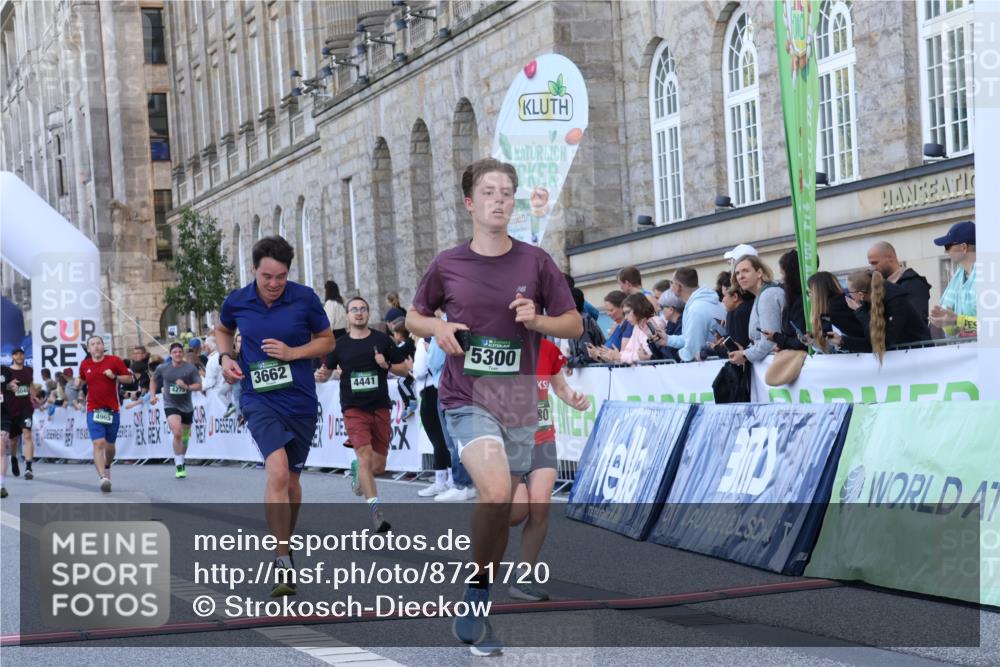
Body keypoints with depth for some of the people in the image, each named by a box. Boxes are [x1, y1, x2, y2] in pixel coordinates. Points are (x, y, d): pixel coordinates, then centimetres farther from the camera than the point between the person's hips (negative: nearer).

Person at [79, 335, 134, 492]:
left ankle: (107, 467, 43)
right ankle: (103, 478, -26)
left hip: (112, 410, 0)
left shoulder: (114, 361, -2)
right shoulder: (85, 365, 6)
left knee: (110, 445, 11)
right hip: (94, 410, 0)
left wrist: (115, 376, -15)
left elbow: (129, 378, -1)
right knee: (98, 444, -17)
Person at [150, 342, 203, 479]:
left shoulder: (190, 368, -5)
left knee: (184, 436, 13)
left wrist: (186, 386, -24)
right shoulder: (162, 368, -2)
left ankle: (181, 461, 37)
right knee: (177, 433, -22)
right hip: (170, 405, -2)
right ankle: (179, 467, -15)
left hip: (187, 406, 2)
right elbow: (153, 380, 16)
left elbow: (199, 386, -7)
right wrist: (153, 395, 3)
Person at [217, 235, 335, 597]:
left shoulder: (305, 298, -6)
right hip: (259, 398, -1)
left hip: (301, 400, 2)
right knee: (277, 471, -22)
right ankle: (283, 561, -20)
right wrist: (226, 357, 1)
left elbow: (327, 340, 5)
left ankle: (285, 545, 37)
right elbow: (223, 330, 20)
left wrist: (293, 352, -11)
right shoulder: (236, 301, -2)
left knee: (291, 478, 14)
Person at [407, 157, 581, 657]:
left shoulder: (535, 262, 1)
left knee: (502, 509, 9)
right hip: (467, 398, -3)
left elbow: (574, 324, 6)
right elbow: (413, 317, 14)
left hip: (519, 402, 3)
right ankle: (476, 595, -8)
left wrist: (538, 320, -14)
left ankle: (476, 613, 28)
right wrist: (437, 328, -8)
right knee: (496, 491, -26)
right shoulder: (447, 265, 0)